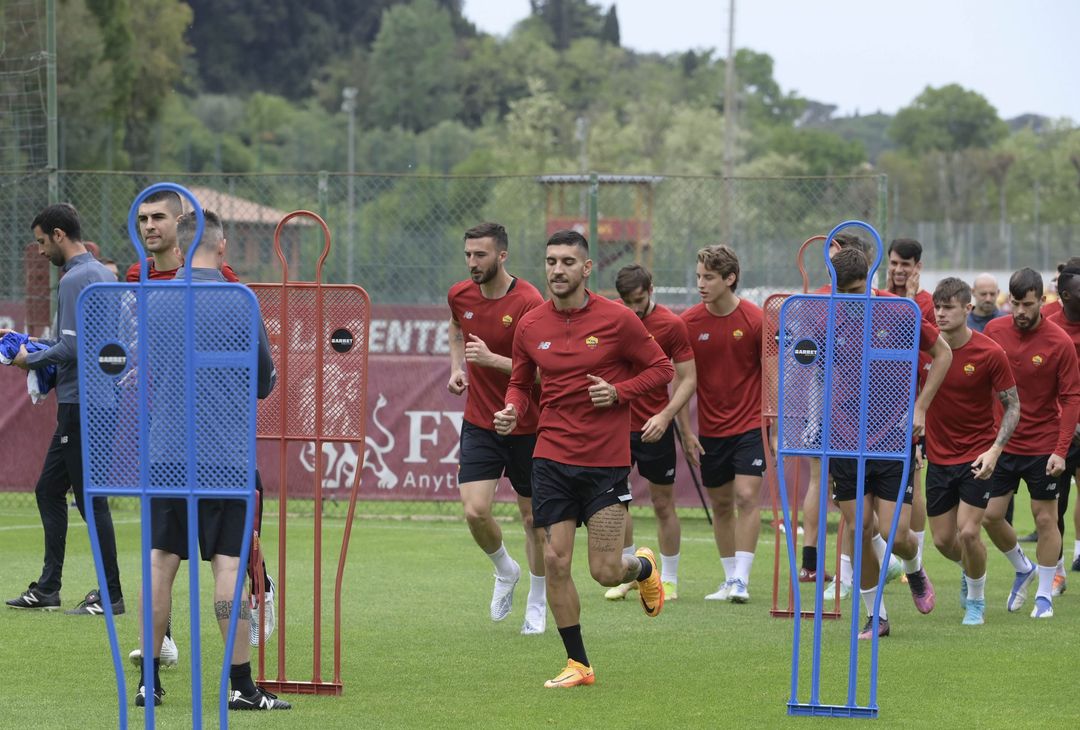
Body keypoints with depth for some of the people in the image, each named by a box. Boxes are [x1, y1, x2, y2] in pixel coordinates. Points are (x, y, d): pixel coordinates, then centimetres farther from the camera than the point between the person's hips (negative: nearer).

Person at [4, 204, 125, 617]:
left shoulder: (75, 279, -16)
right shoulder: (102, 274, 15)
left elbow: (70, 348, -21)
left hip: (81, 405, -10)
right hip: (88, 401, 10)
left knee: (91, 498, -6)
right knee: (49, 490, 14)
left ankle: (111, 595, -3)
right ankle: (47, 589, 16)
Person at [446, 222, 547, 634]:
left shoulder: (529, 302, -17)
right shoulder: (460, 295, -1)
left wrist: (491, 359, -30)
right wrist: (457, 366, 9)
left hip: (526, 426, -3)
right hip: (479, 425, 3)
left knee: (533, 517, 7)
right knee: (475, 511, -12)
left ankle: (537, 605, 25)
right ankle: (505, 571, 19)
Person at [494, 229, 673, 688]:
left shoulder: (618, 320, -7)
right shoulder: (530, 327, 3)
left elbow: (661, 369, 2)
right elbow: (521, 383, 16)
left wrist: (618, 392, -14)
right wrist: (513, 410, -5)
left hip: (606, 460, -3)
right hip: (552, 458, 3)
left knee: (606, 572, -4)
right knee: (555, 561, -4)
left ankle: (644, 567, 34)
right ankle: (578, 664, 10)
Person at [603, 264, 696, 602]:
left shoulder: (672, 324, -9)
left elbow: (688, 379, -7)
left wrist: (665, 416, -19)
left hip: (655, 428, -3)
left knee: (663, 504, 5)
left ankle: (669, 580, 16)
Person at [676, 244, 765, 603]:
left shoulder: (756, 320, -9)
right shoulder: (689, 323, -4)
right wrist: (686, 432, -1)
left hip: (750, 425, -3)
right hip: (710, 429, 3)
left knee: (747, 495, -14)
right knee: (720, 504, 9)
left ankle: (741, 580, -14)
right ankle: (729, 578, 20)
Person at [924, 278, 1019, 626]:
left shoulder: (990, 353, -15)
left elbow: (1012, 404, -8)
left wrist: (995, 449, -20)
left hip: (977, 455, -4)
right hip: (938, 455, 4)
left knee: (968, 531, -13)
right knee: (943, 540, 6)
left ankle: (976, 602, 11)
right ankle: (969, 569, 42)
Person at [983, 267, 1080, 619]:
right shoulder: (994, 330, -2)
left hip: (1042, 445, -3)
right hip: (1000, 442, 3)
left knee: (1045, 518, 2)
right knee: (990, 515, 3)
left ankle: (1045, 596, 13)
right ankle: (1023, 569, 29)